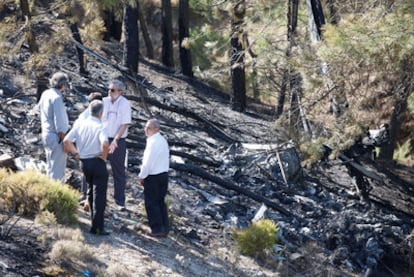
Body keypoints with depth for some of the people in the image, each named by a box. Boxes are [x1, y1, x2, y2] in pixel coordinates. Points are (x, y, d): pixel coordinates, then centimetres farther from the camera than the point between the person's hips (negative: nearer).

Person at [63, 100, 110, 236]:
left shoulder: (80, 125, 1)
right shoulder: (100, 127, -16)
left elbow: (66, 140, -2)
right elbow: (105, 143, -33)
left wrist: (76, 153, 8)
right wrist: (104, 156, -15)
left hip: (84, 162, 6)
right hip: (97, 162, -6)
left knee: (91, 192, 23)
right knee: (99, 195, -1)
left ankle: (94, 222, 32)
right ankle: (98, 227, -3)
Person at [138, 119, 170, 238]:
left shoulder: (153, 143, -21)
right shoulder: (163, 140, 9)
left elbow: (148, 162, -21)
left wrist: (142, 176, -7)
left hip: (153, 177, -9)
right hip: (164, 174, 9)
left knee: (151, 203, 1)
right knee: (160, 202, 16)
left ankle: (157, 229, 2)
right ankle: (164, 228, 19)